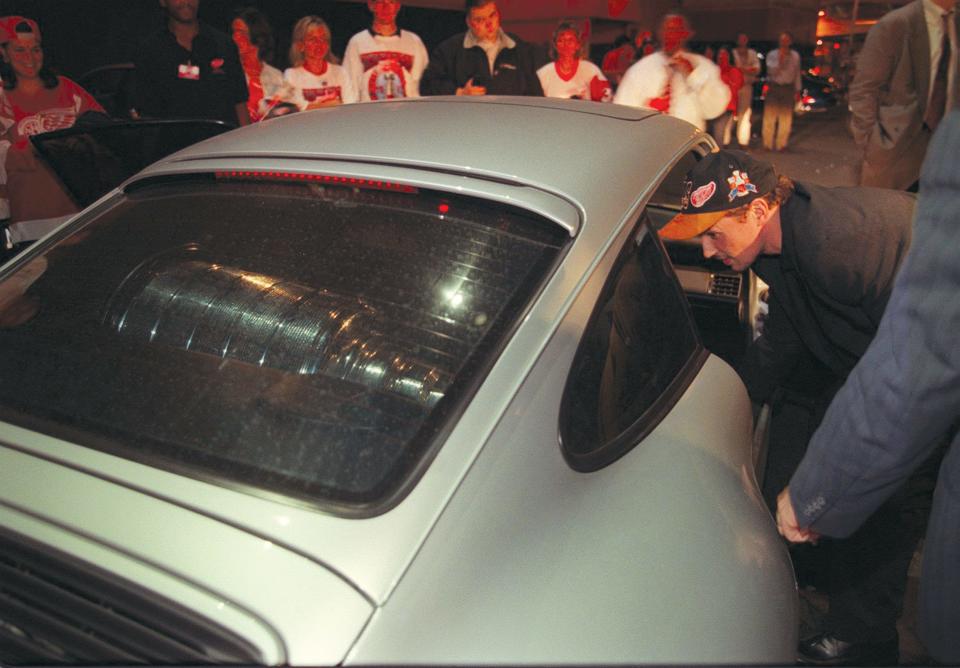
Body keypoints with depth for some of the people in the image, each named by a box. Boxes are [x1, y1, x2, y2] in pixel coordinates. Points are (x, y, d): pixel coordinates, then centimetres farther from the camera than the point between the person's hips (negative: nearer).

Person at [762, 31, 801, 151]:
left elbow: (797, 74, 13)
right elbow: (772, 71, -8)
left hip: (788, 88, 1)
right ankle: (768, 144, 5)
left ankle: (781, 144, 7)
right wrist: (780, 59, -19)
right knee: (770, 117, -2)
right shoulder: (772, 55, 4)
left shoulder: (795, 56, 10)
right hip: (773, 87, -1)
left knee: (786, 118, 0)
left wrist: (797, 90, 11)